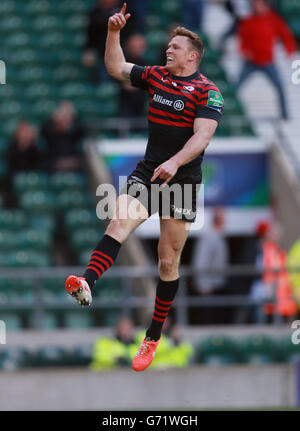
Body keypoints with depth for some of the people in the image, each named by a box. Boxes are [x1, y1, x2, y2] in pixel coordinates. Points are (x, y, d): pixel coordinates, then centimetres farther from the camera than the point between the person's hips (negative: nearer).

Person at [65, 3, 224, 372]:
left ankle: (153, 338, 16)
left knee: (169, 262, 3)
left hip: (182, 180, -3)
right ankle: (86, 284, -52)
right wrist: (113, 32, 2)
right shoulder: (156, 76, 9)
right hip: (147, 173, 3)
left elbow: (202, 136, -19)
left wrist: (175, 162, -34)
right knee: (121, 220, -27)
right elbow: (116, 68, 17)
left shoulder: (207, 92, -8)